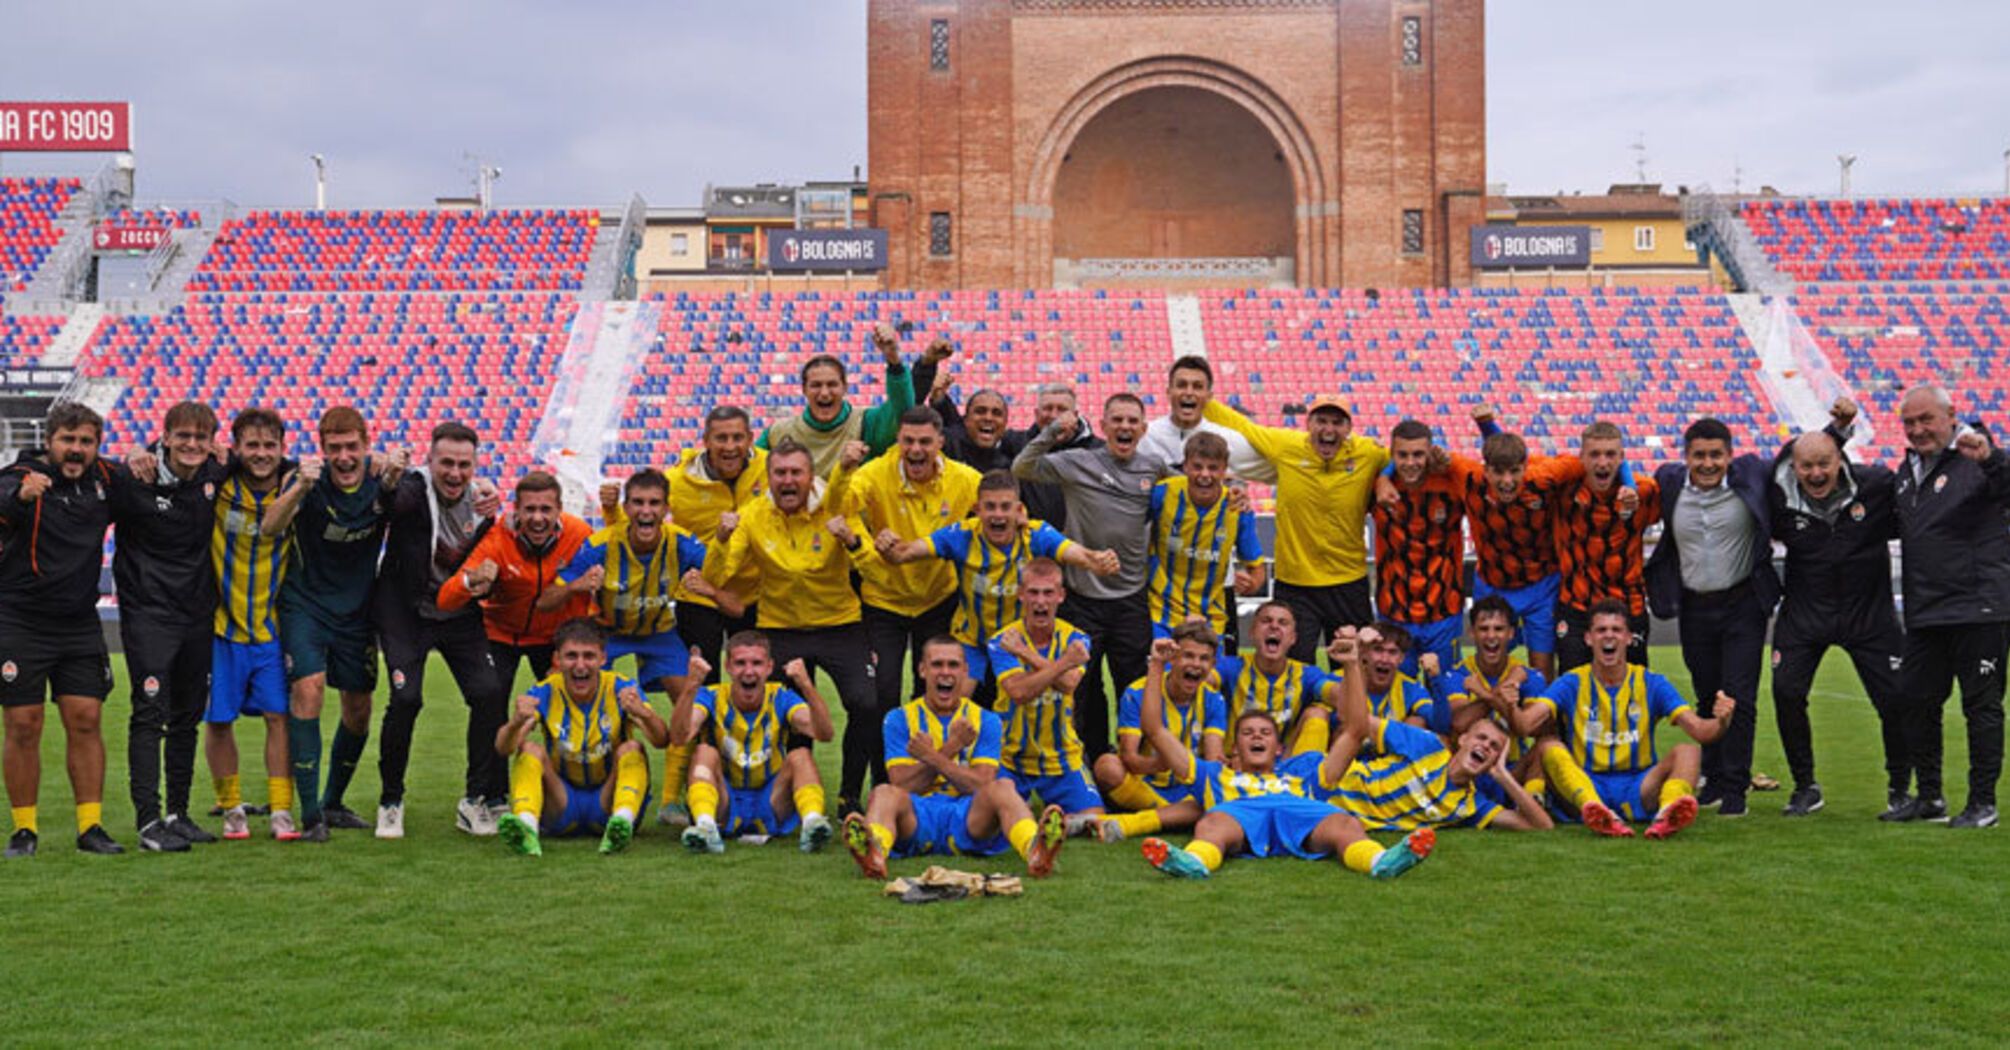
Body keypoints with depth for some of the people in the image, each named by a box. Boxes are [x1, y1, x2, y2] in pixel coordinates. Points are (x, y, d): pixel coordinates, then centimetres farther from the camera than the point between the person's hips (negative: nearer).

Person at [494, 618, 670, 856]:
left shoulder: (620, 688, -9)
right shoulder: (545, 693, -7)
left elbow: (662, 740, -24)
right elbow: (503, 749, -20)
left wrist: (644, 714, -48)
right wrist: (516, 723, -44)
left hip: (608, 801, -1)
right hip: (562, 805, 1)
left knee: (631, 749, -23)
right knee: (530, 749, -20)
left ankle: (622, 823, -47)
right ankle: (526, 828, -44)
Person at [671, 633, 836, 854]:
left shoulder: (780, 698, -3)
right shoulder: (712, 698, -6)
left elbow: (824, 733, -22)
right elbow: (680, 737, -27)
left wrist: (807, 687, -39)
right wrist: (690, 688, -42)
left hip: (771, 808, 1)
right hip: (723, 806, -1)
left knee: (800, 755, -21)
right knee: (704, 752, -24)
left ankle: (812, 822, -44)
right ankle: (705, 826, -45)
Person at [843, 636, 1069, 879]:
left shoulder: (986, 721, 14)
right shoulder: (899, 719, 12)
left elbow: (982, 786, 0)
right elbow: (902, 785, 0)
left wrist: (931, 757, -10)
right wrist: (951, 748, -7)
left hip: (969, 818, 1)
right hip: (917, 817, 0)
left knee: (1002, 789, -30)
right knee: (885, 794, -32)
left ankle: (1035, 850, -61)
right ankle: (874, 854, -67)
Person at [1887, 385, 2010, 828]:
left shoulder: (1973, 459, -8)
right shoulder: (1908, 469, 15)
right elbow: (1896, 526, 26)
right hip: (1924, 615, 7)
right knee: (1918, 704, 9)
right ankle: (1929, 798, 20)